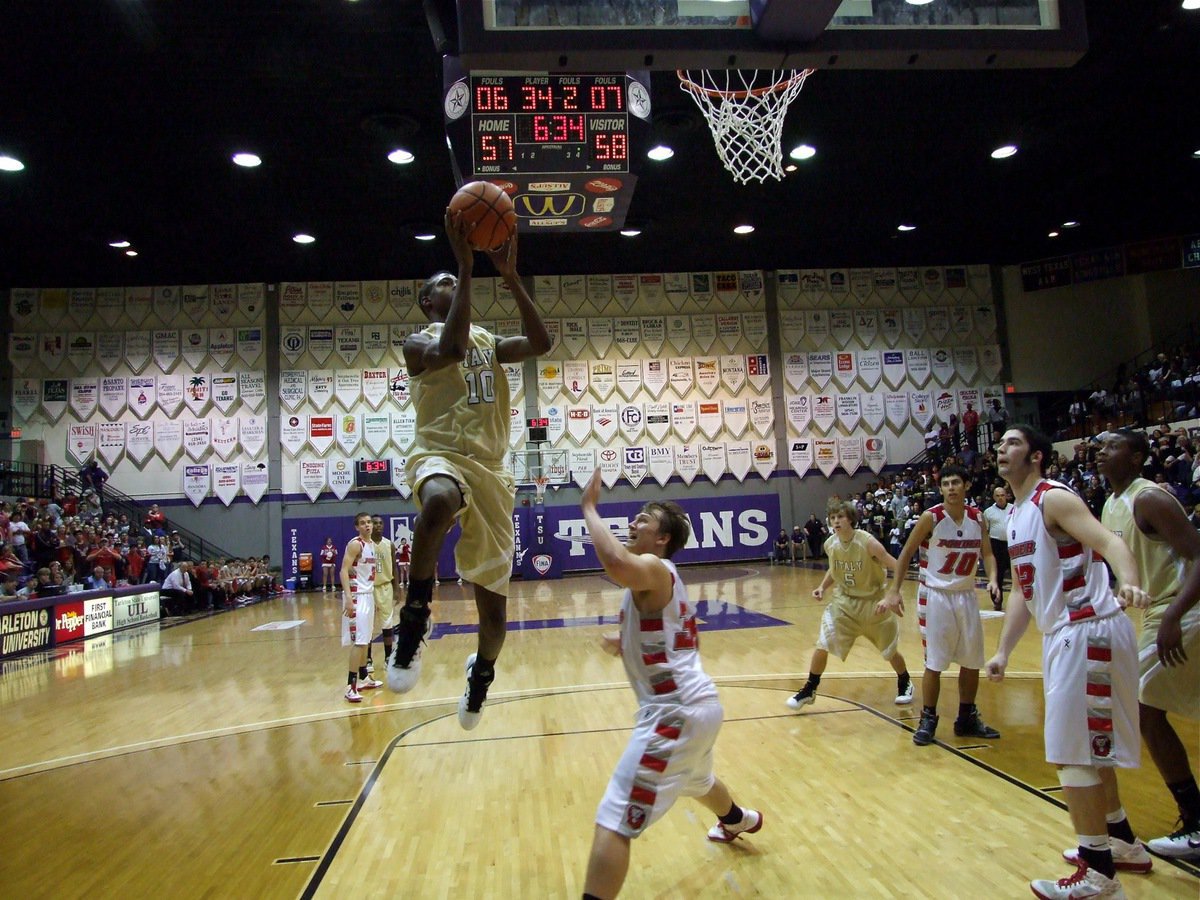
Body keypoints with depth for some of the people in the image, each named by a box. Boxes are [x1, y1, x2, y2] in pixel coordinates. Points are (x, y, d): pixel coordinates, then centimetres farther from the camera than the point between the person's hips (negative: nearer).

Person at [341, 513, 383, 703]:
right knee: (358, 641, -12)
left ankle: (363, 678, 27)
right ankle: (351, 686, -10)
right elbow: (344, 571, -21)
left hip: (368, 595, 9)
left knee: (366, 639, 16)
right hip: (357, 596, -9)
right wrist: (348, 598, -30)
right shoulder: (355, 544, -14)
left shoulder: (372, 544, 12)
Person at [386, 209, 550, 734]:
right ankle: (415, 617, -25)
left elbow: (540, 343, 3)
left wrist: (510, 276, -2)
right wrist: (466, 267, -16)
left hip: (490, 470, 5)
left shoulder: (489, 342, 22)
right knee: (440, 501, -46)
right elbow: (451, 348, -19)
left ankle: (481, 670, 39)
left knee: (493, 610, 6)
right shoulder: (420, 343, 5)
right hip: (441, 457, -4)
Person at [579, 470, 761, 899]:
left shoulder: (653, 568, -14)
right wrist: (627, 647, 17)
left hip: (677, 711, -11)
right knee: (696, 780, 41)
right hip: (695, 703, 11)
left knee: (612, 822, -13)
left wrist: (589, 507, -28)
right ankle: (738, 820, 70)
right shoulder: (662, 578, 16)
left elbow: (615, 563, -40)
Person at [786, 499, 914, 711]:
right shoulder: (830, 545, -10)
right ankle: (809, 690, 9)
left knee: (890, 650, 12)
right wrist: (823, 586, -3)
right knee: (822, 645, -9)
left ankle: (905, 683, 43)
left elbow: (897, 568, -20)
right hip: (843, 601, 3)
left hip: (873, 602, -3)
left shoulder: (868, 543, -24)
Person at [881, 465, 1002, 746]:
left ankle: (967, 719, 27)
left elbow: (987, 553, 3)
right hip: (936, 596, -5)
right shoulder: (931, 517, -12)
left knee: (972, 661, 11)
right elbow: (906, 554, -6)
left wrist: (992, 579, -18)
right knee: (934, 663, -2)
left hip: (966, 595, 5)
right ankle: (928, 720, 12)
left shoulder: (977, 518, 0)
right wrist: (894, 591, -10)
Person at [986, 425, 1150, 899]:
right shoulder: (1014, 515, 15)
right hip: (1062, 634, 10)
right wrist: (1003, 650, 14)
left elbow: (1110, 542, -26)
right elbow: (1024, 592, 18)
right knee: (1090, 745, 21)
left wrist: (1128, 582, -47)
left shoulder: (1053, 498, -11)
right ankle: (1120, 836, 38)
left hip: (1088, 631, -10)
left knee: (1070, 751, -6)